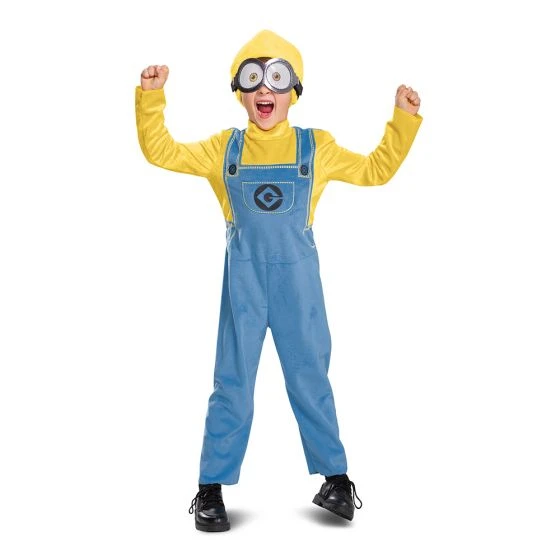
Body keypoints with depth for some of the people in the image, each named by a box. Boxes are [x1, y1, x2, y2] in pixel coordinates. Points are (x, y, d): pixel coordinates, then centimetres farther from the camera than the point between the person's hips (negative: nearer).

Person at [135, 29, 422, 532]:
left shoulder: (316, 147, 3)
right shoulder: (224, 148, 4)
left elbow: (375, 170, 11)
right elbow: (162, 152, 7)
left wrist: (403, 119, 3)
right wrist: (151, 97, -2)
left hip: (298, 280, 0)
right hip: (243, 280, 0)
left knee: (310, 380, 8)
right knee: (233, 383, 5)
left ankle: (336, 478, 22)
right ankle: (211, 489, 15)